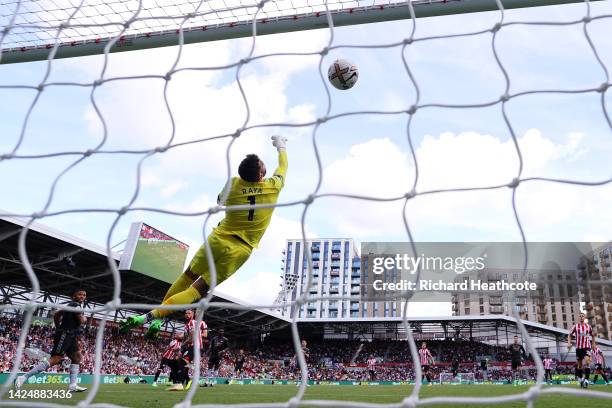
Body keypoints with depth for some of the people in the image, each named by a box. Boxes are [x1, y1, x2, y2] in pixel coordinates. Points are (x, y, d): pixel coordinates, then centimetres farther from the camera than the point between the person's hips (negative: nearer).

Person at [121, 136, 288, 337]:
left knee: (188, 276, 20)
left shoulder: (234, 183, -5)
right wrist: (281, 147, 34)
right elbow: (283, 167, 16)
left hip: (218, 239, 1)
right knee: (198, 290, 0)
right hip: (240, 250, -1)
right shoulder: (273, 186, -7)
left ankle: (156, 315, 25)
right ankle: (152, 316, -8)